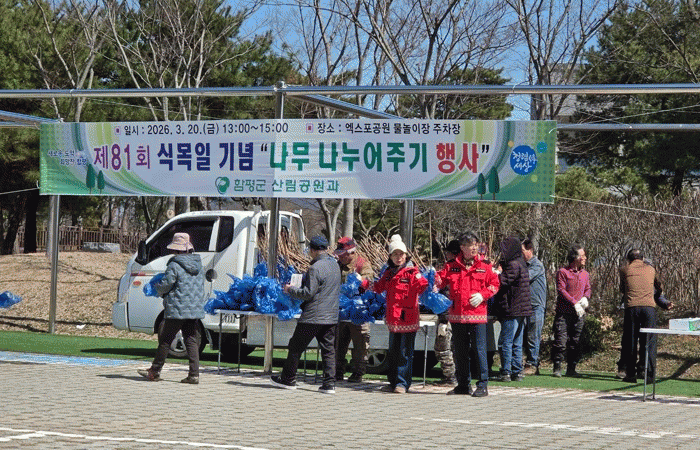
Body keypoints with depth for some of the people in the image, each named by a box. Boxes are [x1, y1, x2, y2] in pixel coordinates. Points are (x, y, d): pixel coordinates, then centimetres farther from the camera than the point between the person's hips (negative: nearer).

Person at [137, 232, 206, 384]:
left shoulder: (174, 266, -13)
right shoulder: (198, 266, 10)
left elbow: (165, 285, -10)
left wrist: (156, 287, 10)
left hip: (177, 310, -6)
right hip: (195, 309, 6)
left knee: (165, 340, 4)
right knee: (191, 341, 7)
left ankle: (155, 372, 12)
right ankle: (194, 374, -1)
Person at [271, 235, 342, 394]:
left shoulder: (315, 268, -18)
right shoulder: (334, 264, 9)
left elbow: (308, 293, -18)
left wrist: (290, 290, -4)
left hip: (313, 317, -8)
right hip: (331, 316, 8)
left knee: (296, 346, 6)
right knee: (328, 349, 7)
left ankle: (288, 379, 15)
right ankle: (329, 383, 1)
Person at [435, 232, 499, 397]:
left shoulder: (484, 266, 4)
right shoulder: (452, 266, 7)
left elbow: (494, 284, 6)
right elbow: (441, 277, 10)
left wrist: (482, 295, -8)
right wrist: (437, 282, -13)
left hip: (477, 314, -3)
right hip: (457, 315, 3)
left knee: (479, 349, -7)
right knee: (460, 351, 10)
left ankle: (483, 385, -1)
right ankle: (463, 385, 21)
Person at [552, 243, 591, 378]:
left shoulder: (584, 274, 14)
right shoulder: (563, 272, -4)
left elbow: (588, 288, 20)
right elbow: (561, 290, -10)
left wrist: (585, 297, -3)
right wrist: (574, 303, -17)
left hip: (579, 314, 5)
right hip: (564, 312, -5)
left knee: (575, 342, 5)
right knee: (560, 341, -9)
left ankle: (571, 369, 13)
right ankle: (557, 368, -2)